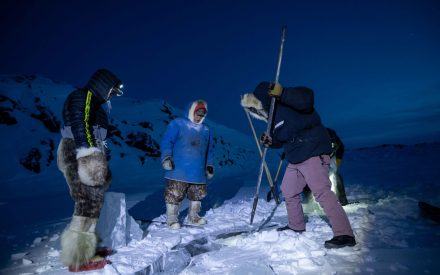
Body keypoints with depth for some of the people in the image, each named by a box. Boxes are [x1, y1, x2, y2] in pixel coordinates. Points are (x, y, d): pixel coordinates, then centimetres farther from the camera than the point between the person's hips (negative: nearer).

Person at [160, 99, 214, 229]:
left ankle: (193, 216, 31)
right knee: (175, 194, -3)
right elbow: (166, 141, -7)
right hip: (178, 172, -5)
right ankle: (172, 218, 12)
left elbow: (208, 151, 22)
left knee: (198, 195, 14)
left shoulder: (206, 130, 16)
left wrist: (209, 166, 18)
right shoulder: (177, 124, -1)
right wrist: (166, 157, -17)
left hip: (198, 173, 6)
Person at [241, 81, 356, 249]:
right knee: (288, 192, 18)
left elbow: (306, 98, -33)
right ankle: (296, 226, 36)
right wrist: (270, 141, 1)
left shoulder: (287, 104, -13)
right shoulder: (274, 117, 16)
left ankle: (344, 234, -15)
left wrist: (280, 93, -40)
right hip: (295, 159, 11)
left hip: (313, 153, -11)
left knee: (321, 192, -19)